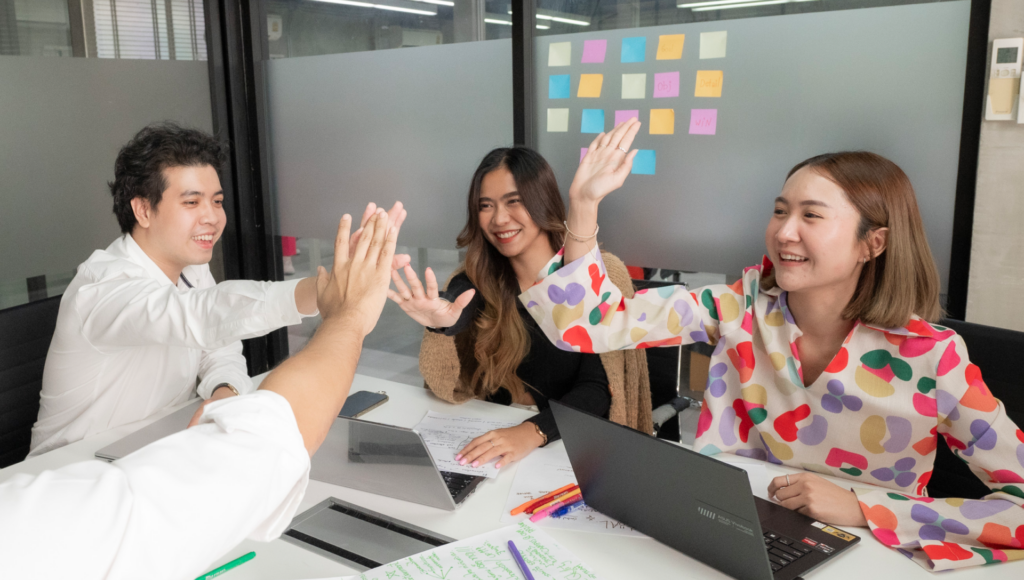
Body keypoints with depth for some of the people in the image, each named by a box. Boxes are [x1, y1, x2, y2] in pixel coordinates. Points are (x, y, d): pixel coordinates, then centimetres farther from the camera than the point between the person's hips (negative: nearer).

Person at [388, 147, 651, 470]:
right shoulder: (476, 280, 0)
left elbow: (598, 388, -13)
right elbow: (447, 388, -8)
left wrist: (533, 432, -31)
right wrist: (441, 325, -28)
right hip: (494, 437, 2)